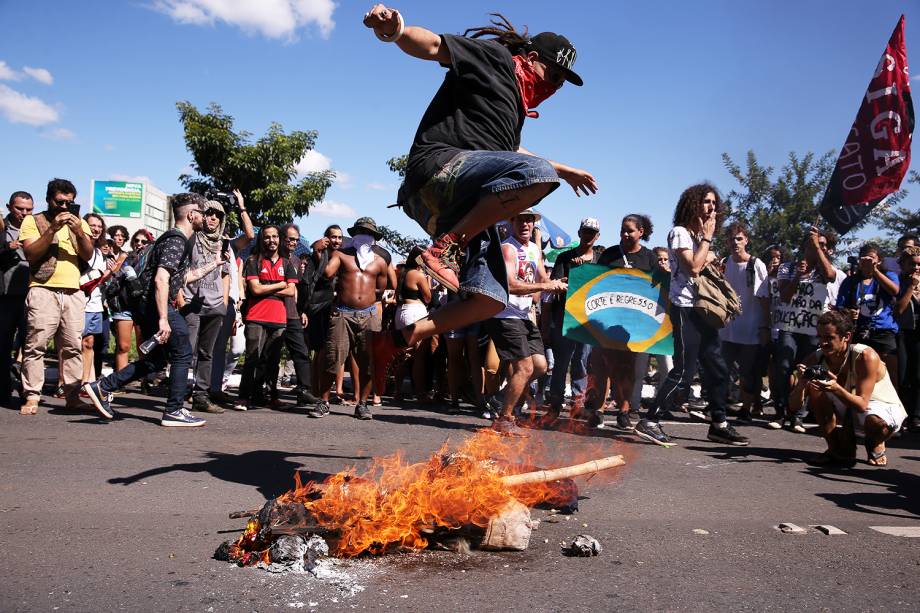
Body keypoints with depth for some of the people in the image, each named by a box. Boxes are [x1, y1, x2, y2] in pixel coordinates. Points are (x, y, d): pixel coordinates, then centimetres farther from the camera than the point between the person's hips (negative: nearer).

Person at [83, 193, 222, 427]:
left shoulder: (176, 239, 19)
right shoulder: (177, 241, -14)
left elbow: (183, 277, 26)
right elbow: (161, 279, -25)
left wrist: (214, 264, 29)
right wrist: (163, 319, -28)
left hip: (145, 304, 10)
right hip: (155, 304, -10)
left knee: (157, 358, 16)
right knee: (182, 354, -1)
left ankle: (102, 387, 16)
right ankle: (174, 411, 4)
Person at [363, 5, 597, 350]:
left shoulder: (515, 106, 32)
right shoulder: (494, 57, 7)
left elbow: (512, 152, 50)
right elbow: (433, 46, -7)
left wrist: (565, 170, 55)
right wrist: (394, 33, -29)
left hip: (464, 206, 9)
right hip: (438, 164, -9)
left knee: (489, 301, 1)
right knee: (539, 174, -33)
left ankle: (405, 338, 9)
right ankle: (447, 247, -28)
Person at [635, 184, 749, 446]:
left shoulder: (700, 235, 21)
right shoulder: (680, 232, -7)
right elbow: (693, 267, -18)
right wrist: (707, 238, -10)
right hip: (686, 309, -9)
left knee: (717, 367, 9)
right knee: (684, 372, -12)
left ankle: (719, 424, 17)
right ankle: (649, 421, -7)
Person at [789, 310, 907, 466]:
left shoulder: (866, 356, -29)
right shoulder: (816, 359, -18)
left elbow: (862, 405, -32)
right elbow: (794, 406, -19)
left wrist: (836, 389, -51)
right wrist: (801, 383, -40)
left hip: (882, 406, -4)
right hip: (848, 408, 4)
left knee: (879, 424, -39)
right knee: (815, 391, -21)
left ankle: (875, 444, 1)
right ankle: (837, 449, -8)